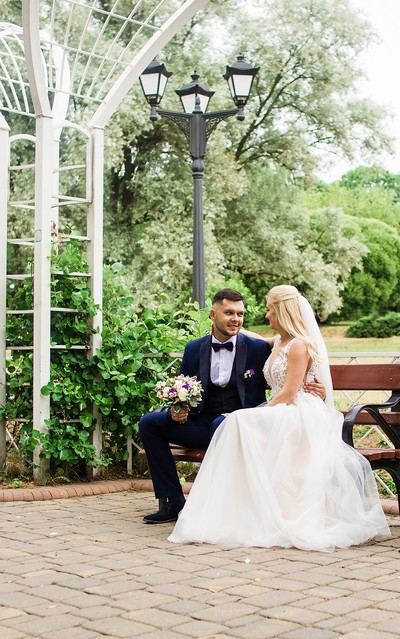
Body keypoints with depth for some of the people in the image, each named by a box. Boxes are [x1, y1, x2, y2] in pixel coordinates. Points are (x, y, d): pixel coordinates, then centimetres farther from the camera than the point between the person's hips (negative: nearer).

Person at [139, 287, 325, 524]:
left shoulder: (259, 349, 0)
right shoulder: (194, 349, 8)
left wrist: (313, 389, -19)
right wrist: (177, 412, -9)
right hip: (202, 423, 4)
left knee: (222, 424, -38)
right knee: (149, 423, -11)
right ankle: (174, 502, -7)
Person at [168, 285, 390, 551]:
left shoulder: (300, 345, -9)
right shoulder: (279, 343, 19)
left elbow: (289, 393, -16)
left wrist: (260, 414, -14)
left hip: (299, 418, -8)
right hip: (280, 416, 8)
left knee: (241, 423, -27)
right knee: (238, 424, -17)